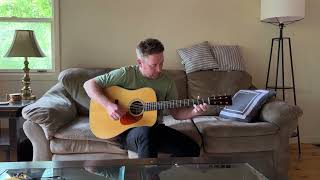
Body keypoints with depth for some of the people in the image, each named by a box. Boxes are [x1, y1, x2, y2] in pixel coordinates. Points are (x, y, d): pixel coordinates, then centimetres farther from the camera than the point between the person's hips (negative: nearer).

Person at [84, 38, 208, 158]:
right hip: (126, 130, -4)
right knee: (146, 133, -40)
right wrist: (108, 105, -24)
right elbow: (89, 84, -10)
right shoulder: (126, 74, -11)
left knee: (192, 149, -13)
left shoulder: (167, 82, 2)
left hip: (155, 128, 5)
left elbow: (176, 113, 9)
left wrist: (194, 111, -11)